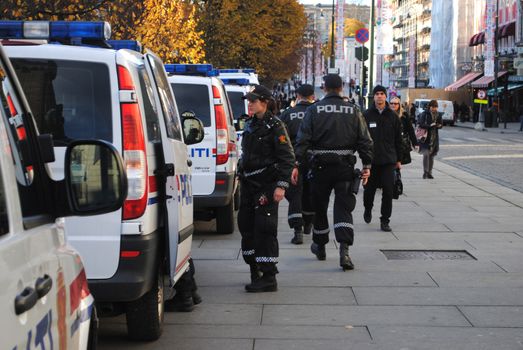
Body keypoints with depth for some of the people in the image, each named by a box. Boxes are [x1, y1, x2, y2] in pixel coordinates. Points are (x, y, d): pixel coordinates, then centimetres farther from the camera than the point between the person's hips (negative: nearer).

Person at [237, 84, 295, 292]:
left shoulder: (274, 126, -9)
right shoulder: (250, 125, 15)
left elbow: (287, 158, -13)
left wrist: (281, 185, -19)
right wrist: (241, 177, 21)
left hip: (266, 184, -9)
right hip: (249, 184, 9)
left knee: (264, 229, -9)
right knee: (246, 226, 11)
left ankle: (268, 278, -5)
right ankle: (255, 272, 23)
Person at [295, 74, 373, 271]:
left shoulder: (313, 110, -3)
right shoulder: (353, 111, 2)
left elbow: (303, 139, -7)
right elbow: (365, 141, 2)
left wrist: (297, 162, -5)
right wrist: (367, 165, 7)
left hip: (320, 166, -1)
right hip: (345, 166, 1)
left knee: (319, 206, 14)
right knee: (343, 208, -1)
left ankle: (320, 247, 30)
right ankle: (344, 249, -18)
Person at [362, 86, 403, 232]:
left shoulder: (392, 116, 5)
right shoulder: (366, 115, 0)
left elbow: (398, 139, 10)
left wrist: (398, 159, 8)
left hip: (388, 160, 1)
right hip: (371, 160, -1)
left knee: (388, 191, -4)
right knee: (369, 189, 9)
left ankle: (385, 220, 4)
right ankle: (368, 209, 38)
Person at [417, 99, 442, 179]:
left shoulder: (438, 115, 9)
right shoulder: (424, 114, -7)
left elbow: (441, 124, 14)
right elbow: (420, 124, -13)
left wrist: (437, 125, -9)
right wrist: (430, 126, -25)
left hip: (434, 137, 5)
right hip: (426, 137, -5)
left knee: (432, 155, 8)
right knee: (426, 154, -16)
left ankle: (429, 173, 16)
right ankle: (425, 172, -11)